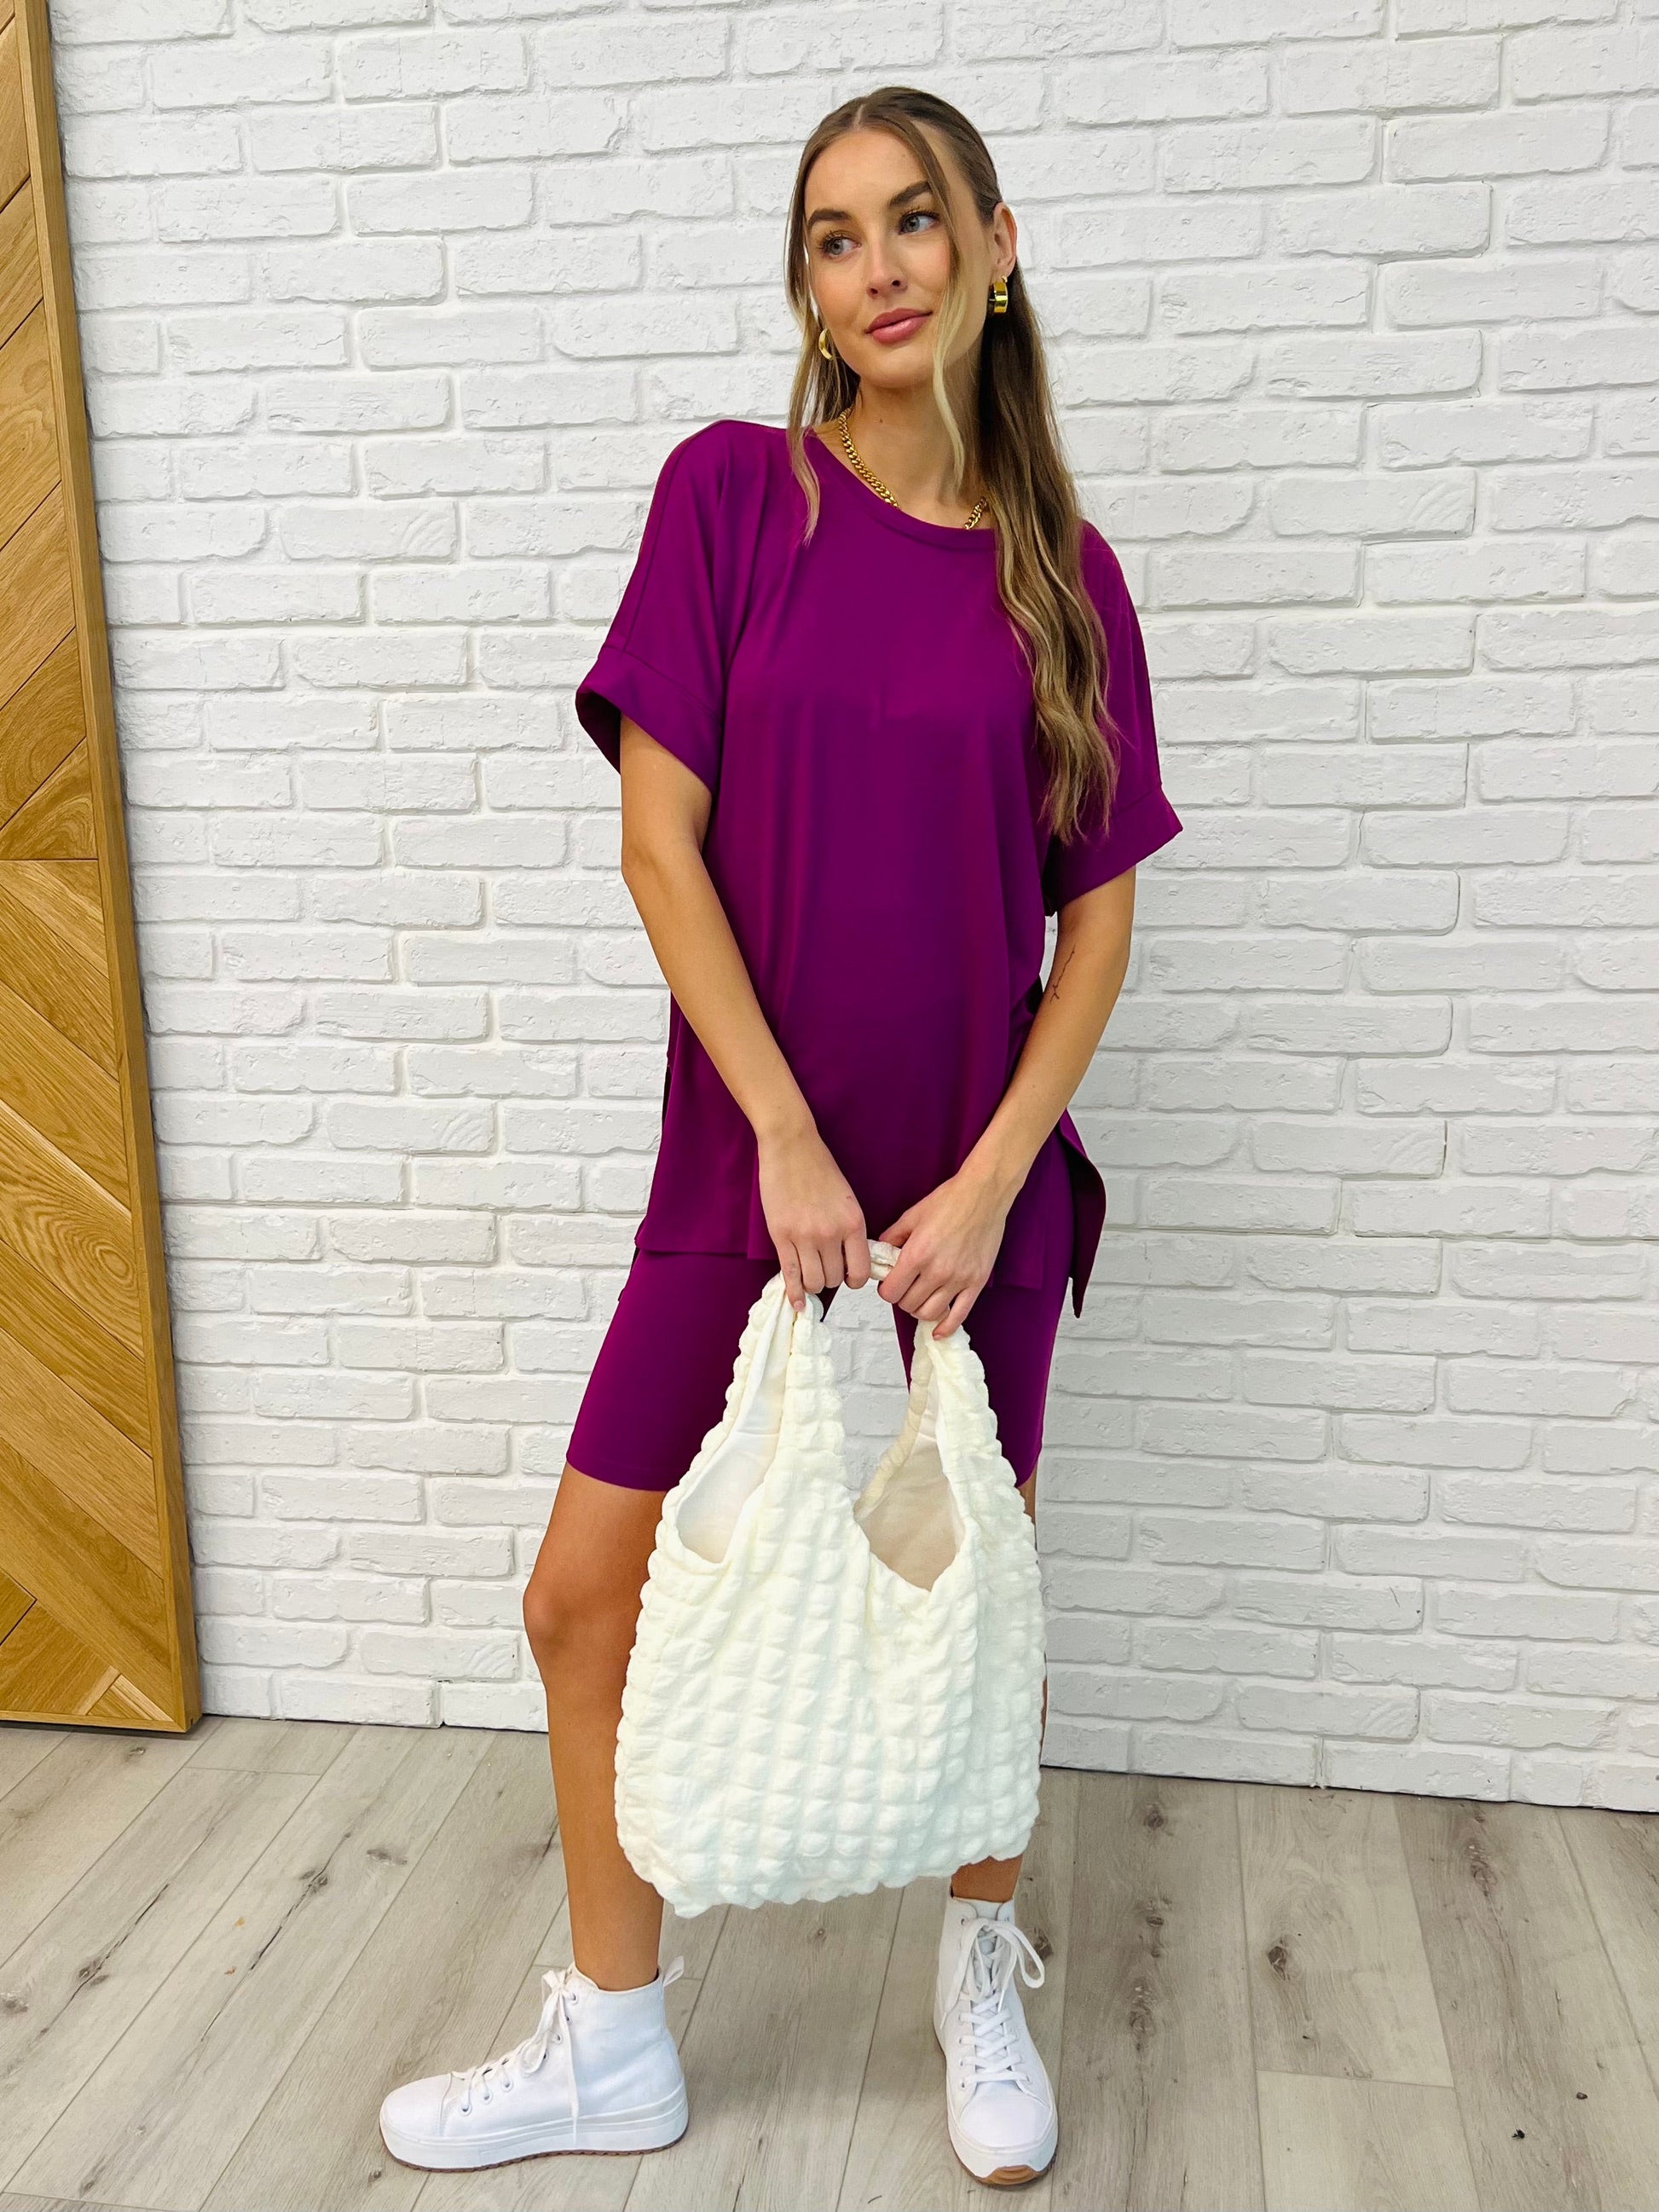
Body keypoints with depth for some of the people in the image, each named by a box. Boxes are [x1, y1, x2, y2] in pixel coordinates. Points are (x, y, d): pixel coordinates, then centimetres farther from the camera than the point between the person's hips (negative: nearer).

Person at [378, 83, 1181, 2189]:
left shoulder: (1065, 572, 2)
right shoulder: (732, 490, -2)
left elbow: (1098, 912, 1)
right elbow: (658, 840, -8)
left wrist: (989, 1180, -10)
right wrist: (788, 1140, -14)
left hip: (974, 1188, 1)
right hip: (748, 1171, 0)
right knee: (586, 1599, 6)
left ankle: (983, 1972, 43)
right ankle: (613, 2045, 31)